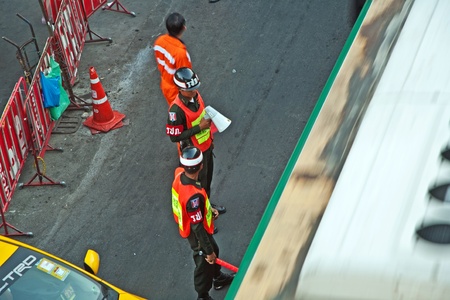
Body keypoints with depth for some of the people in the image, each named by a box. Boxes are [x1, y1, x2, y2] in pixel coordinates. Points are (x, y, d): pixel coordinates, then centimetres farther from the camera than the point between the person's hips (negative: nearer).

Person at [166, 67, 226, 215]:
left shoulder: (195, 95, -9)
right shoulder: (176, 109, -33)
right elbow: (174, 136, -28)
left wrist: (210, 140, 13)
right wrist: (199, 127, -28)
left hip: (206, 146, 7)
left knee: (208, 178, 26)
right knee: (200, 182, 13)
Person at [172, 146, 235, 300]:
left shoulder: (180, 174, -18)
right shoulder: (193, 195, -42)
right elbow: (197, 227, -31)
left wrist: (208, 208, 7)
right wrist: (208, 251, -20)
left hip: (187, 227, 8)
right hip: (197, 235, -8)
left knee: (214, 250, 32)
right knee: (205, 262, 18)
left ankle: (218, 277, 58)